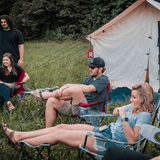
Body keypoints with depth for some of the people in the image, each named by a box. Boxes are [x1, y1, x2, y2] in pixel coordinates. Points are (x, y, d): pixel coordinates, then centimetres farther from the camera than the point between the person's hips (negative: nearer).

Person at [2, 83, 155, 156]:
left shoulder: (144, 115, -17)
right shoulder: (133, 107, 9)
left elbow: (132, 139, -27)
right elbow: (117, 111, 26)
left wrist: (124, 117, -30)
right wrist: (118, 110, 3)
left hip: (108, 143, -9)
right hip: (106, 130, 9)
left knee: (59, 134, -9)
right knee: (61, 127, 1)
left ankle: (20, 142, 4)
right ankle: (18, 135, 5)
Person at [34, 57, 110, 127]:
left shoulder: (103, 80, -3)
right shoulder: (89, 79, 23)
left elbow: (87, 89, -19)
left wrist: (69, 86, -12)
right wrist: (61, 90, -11)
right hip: (77, 107, 8)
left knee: (75, 90, -33)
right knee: (51, 101, -6)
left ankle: (44, 95, -10)